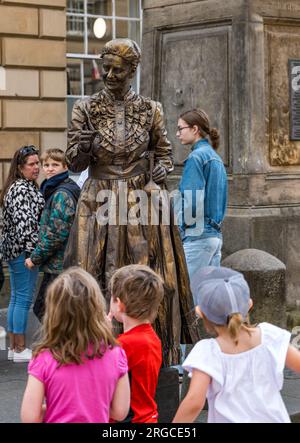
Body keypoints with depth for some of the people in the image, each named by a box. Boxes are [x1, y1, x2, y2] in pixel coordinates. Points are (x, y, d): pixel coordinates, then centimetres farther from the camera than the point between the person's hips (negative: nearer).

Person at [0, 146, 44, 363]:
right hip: (23, 249, -11)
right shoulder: (22, 190, -16)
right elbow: (24, 223, -23)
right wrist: (34, 250, -20)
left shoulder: (26, 186, 17)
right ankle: (20, 350, -2)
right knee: (24, 298, -6)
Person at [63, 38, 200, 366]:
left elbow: (164, 152, 15)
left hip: (142, 205, 1)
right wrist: (84, 146, -19)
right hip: (99, 206, 0)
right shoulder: (85, 109, 3)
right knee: (97, 278, -4)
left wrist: (162, 168, -7)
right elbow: (73, 164, 2)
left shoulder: (150, 110, 5)